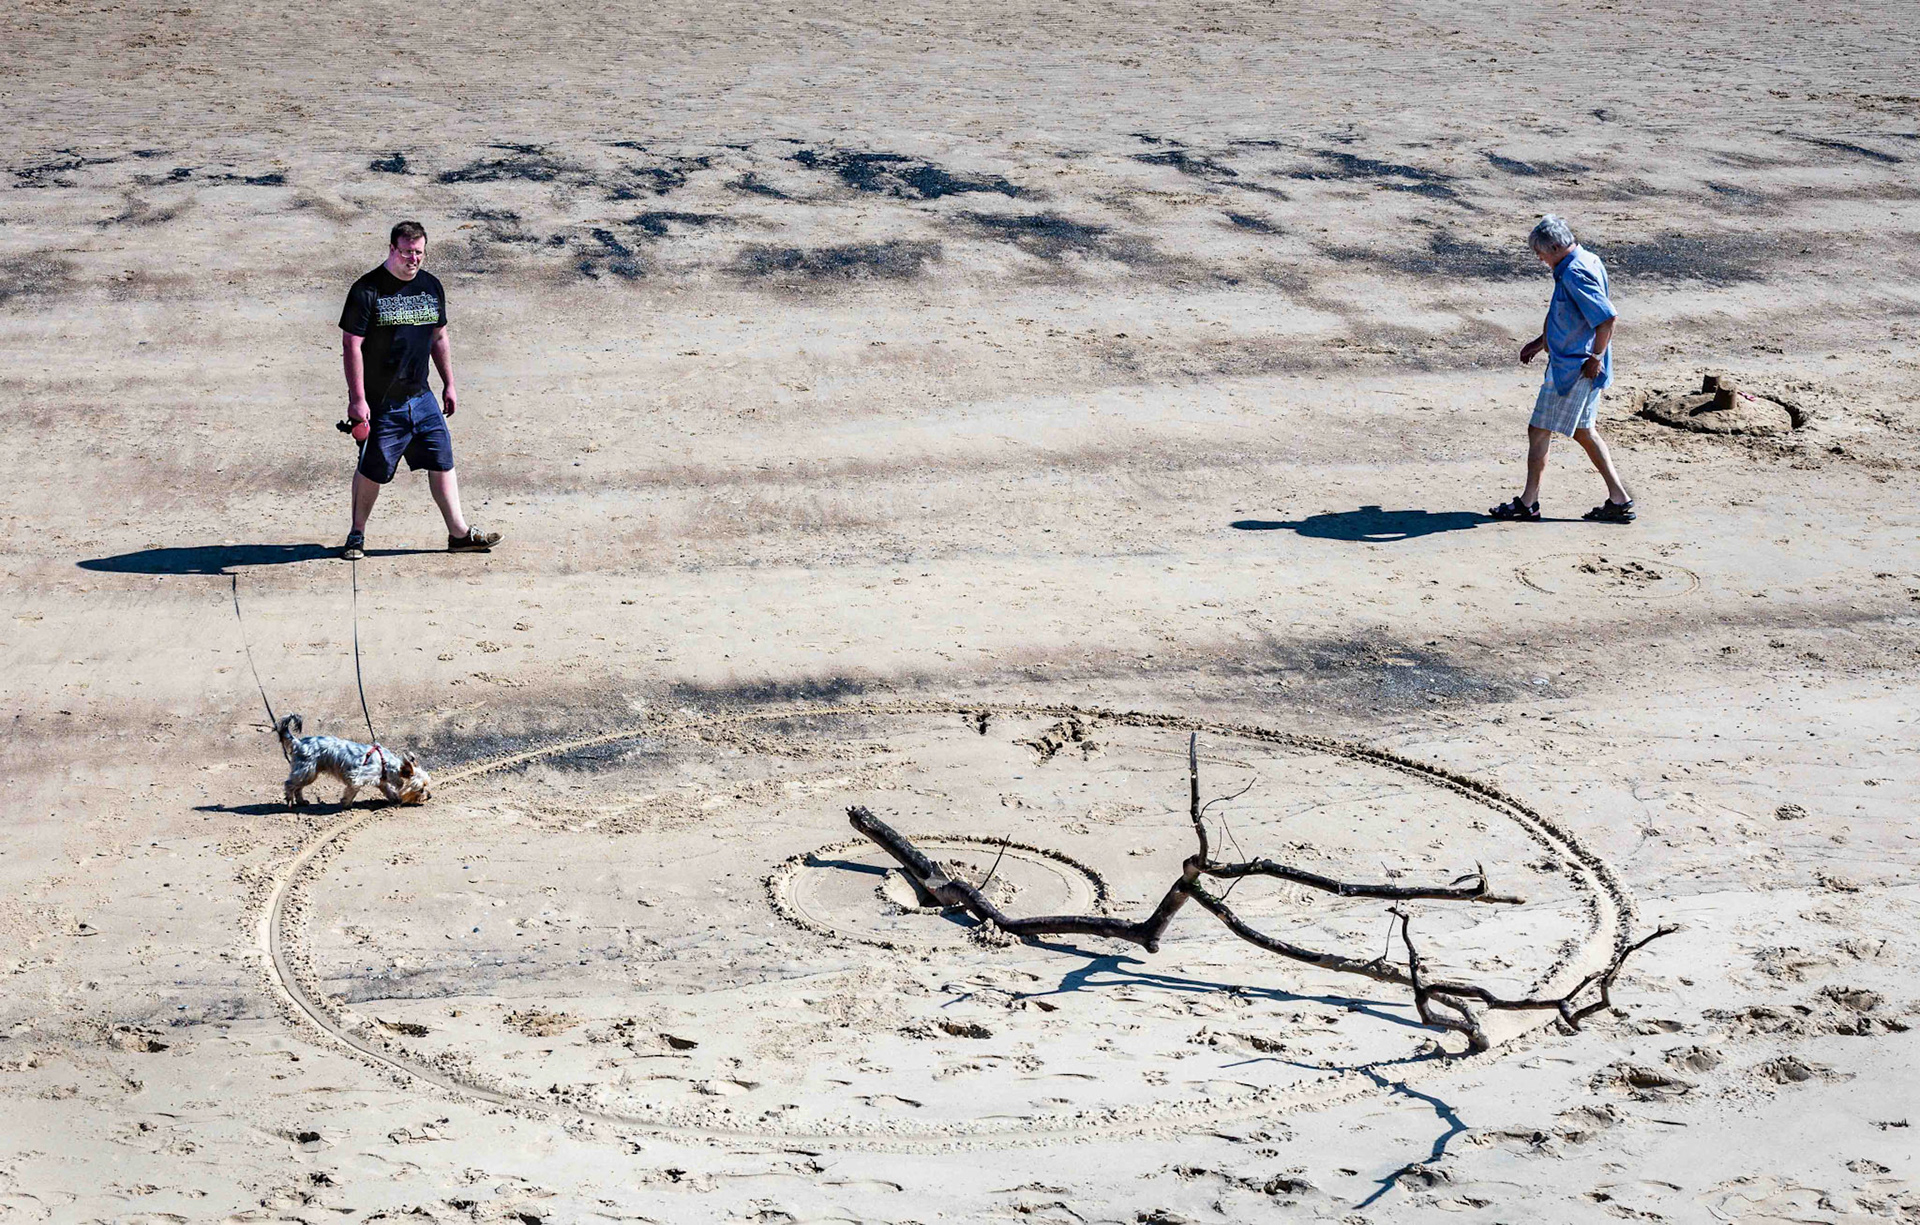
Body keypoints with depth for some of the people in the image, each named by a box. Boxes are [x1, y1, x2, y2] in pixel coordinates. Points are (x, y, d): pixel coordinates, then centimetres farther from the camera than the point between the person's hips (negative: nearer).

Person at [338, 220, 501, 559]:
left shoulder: (431, 286, 7)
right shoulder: (367, 290, -12)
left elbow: (439, 338, 18)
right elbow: (351, 346, -13)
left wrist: (449, 384, 17)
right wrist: (357, 400, -17)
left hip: (421, 397, 5)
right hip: (380, 402, -5)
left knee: (442, 461, 6)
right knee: (371, 470, 4)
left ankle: (459, 532, 15)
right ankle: (357, 535, 21)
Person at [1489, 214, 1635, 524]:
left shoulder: (1574, 274, -22)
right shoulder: (1586, 262, 11)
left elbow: (1607, 317, -29)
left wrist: (1596, 358, -19)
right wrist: (1541, 341, 28)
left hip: (1572, 368, -10)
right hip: (1575, 366, 10)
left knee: (1539, 431, 1)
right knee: (1583, 431, 18)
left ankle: (1529, 502, 11)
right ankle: (1619, 499, 18)